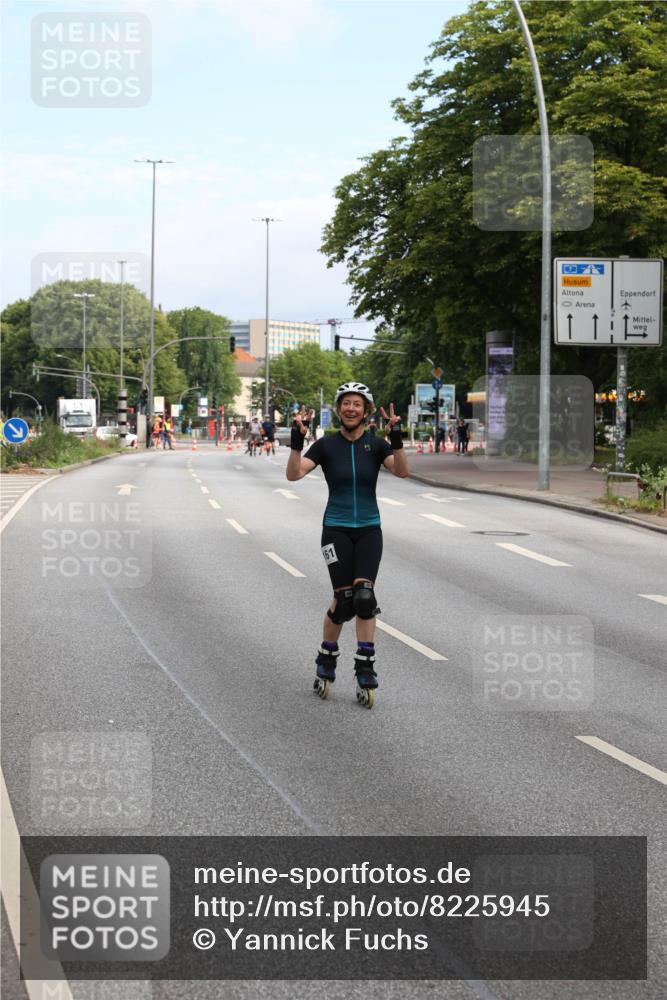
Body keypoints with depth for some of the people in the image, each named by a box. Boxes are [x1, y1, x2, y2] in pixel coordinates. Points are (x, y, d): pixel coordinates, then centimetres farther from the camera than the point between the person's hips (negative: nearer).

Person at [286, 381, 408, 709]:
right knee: (345, 600, -8)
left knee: (364, 596, -14)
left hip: (369, 530, 1)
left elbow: (401, 471, -16)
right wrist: (297, 439, -26)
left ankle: (366, 672, -6)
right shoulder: (326, 445, -2)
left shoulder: (376, 444, 1)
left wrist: (396, 438, -28)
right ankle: (325, 662, 16)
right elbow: (293, 474, -13)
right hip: (336, 529, -1)